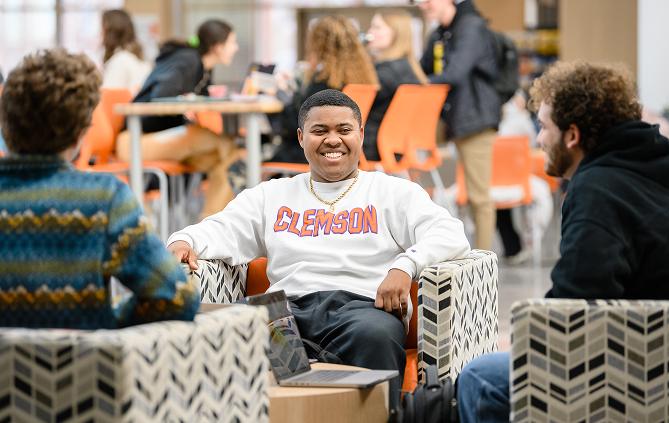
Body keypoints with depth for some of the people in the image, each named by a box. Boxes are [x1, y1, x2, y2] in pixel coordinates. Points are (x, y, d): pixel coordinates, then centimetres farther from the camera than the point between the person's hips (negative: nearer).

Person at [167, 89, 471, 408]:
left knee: (374, 334, -41)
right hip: (289, 307, 2)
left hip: (363, 305, -2)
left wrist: (405, 266, -13)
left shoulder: (395, 193, 19)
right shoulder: (271, 196, 29)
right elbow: (223, 229, 21)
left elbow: (451, 235, 7)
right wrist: (184, 242, -4)